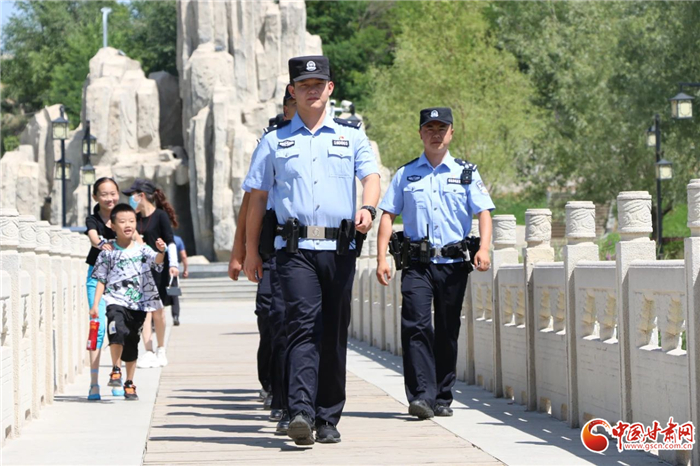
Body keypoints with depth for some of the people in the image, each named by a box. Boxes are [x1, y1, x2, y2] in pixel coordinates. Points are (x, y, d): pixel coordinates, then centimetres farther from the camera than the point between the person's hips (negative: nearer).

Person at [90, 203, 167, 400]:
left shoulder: (142, 250, 5)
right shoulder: (108, 253, 2)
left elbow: (156, 261, -12)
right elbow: (101, 280, 5)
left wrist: (161, 252, -35)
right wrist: (95, 304, -1)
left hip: (139, 304, 2)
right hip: (116, 301, -2)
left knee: (132, 344, 9)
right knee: (118, 332, -28)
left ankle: (129, 384, 21)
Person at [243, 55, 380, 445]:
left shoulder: (351, 136, 13)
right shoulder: (275, 141, 12)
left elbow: (371, 176, -1)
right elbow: (257, 196, 13)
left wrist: (368, 208, -23)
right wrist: (251, 250, 8)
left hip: (340, 248, 2)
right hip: (296, 248, -1)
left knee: (334, 333, 5)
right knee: (304, 324, -17)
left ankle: (328, 420, 12)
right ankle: (301, 413, -26)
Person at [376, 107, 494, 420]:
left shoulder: (466, 173, 9)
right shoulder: (405, 175, 11)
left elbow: (483, 212, 2)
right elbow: (388, 215, 9)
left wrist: (484, 248, -16)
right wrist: (381, 258, -2)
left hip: (454, 264, 1)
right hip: (417, 263, -1)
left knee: (447, 332, 6)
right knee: (416, 326, -15)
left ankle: (443, 398, 16)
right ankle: (422, 396, -19)